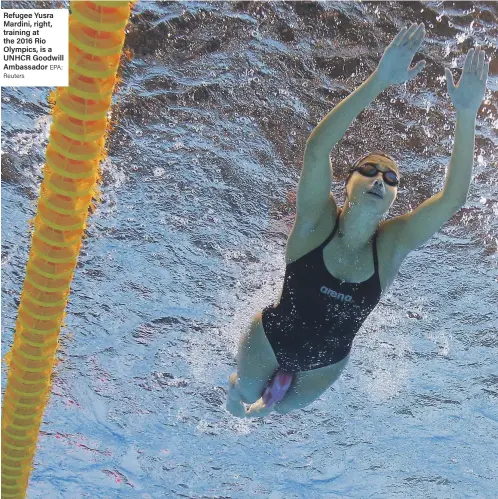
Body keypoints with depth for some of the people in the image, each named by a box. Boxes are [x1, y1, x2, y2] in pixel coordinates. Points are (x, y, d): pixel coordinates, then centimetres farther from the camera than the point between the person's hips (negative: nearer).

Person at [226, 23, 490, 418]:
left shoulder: (391, 245, -23)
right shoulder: (316, 221, -29)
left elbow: (453, 198, -35)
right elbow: (316, 149, -46)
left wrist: (467, 115, -44)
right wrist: (378, 81, -56)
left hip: (326, 364, 2)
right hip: (269, 341, -2)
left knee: (282, 407, 29)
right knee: (241, 400, 25)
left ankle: (278, 387, 64)